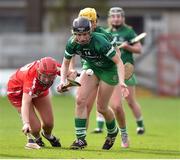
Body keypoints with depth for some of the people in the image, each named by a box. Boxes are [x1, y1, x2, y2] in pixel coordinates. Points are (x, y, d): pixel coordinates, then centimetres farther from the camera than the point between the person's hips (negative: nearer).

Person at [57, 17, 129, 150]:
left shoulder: (100, 43, -35)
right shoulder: (72, 43, -20)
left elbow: (118, 62, -29)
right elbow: (66, 63, -2)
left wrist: (121, 82, -41)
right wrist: (63, 80, -18)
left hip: (109, 70, -4)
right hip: (90, 67, 4)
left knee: (101, 108, 2)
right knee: (80, 100, -15)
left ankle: (113, 131, 33)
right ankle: (81, 139, -8)